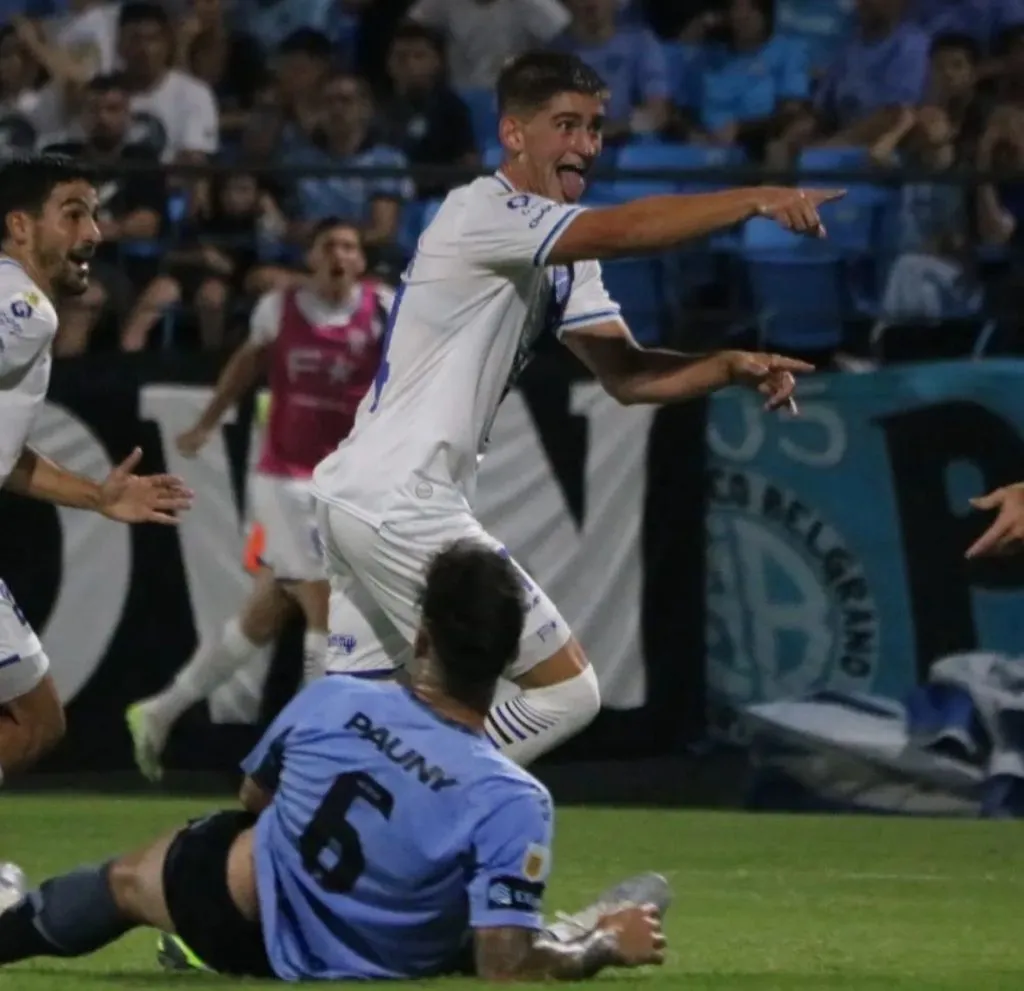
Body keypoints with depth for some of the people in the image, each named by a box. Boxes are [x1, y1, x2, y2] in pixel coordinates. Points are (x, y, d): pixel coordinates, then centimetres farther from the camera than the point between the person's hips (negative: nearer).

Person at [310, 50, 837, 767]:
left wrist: (733, 367, -7)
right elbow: (623, 232, -30)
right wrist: (755, 201, -33)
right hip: (401, 502, -10)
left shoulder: (561, 257, 16)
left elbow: (626, 374, 9)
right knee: (567, 691, -5)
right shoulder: (484, 212, -14)